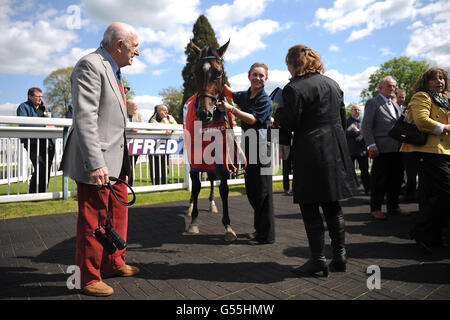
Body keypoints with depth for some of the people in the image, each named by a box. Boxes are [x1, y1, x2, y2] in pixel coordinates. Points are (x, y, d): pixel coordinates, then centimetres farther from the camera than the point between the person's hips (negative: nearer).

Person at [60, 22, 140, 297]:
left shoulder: (112, 70, 19)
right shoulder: (90, 65, -13)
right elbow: (85, 117, -23)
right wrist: (96, 163, -28)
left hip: (116, 159, 10)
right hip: (98, 161, -10)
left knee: (118, 213, 18)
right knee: (94, 220, 2)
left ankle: (113, 264, 35)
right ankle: (89, 278, 20)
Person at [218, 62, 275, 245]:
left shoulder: (265, 100, -8)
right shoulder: (245, 96, 13)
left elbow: (253, 119, -19)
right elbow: (229, 94, 30)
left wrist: (230, 109, -21)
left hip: (261, 148, -8)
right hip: (248, 146, 8)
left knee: (262, 192, -3)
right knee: (251, 190, 14)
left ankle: (267, 235, 7)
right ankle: (259, 228, 28)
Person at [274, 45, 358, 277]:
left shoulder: (294, 88, -11)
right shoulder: (332, 84, 14)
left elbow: (288, 124, -13)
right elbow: (342, 118, 17)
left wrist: (278, 112, 6)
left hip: (311, 154, -8)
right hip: (336, 151, 8)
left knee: (309, 207, 3)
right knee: (332, 205, 14)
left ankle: (318, 259, 10)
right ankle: (339, 256, 21)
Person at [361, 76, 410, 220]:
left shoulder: (396, 105, 23)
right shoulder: (373, 103, -1)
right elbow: (366, 126, -9)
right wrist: (371, 144, -18)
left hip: (397, 149, 7)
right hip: (382, 149, -7)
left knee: (396, 179, 11)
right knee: (379, 180, -3)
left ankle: (393, 206, 23)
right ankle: (375, 208, 7)